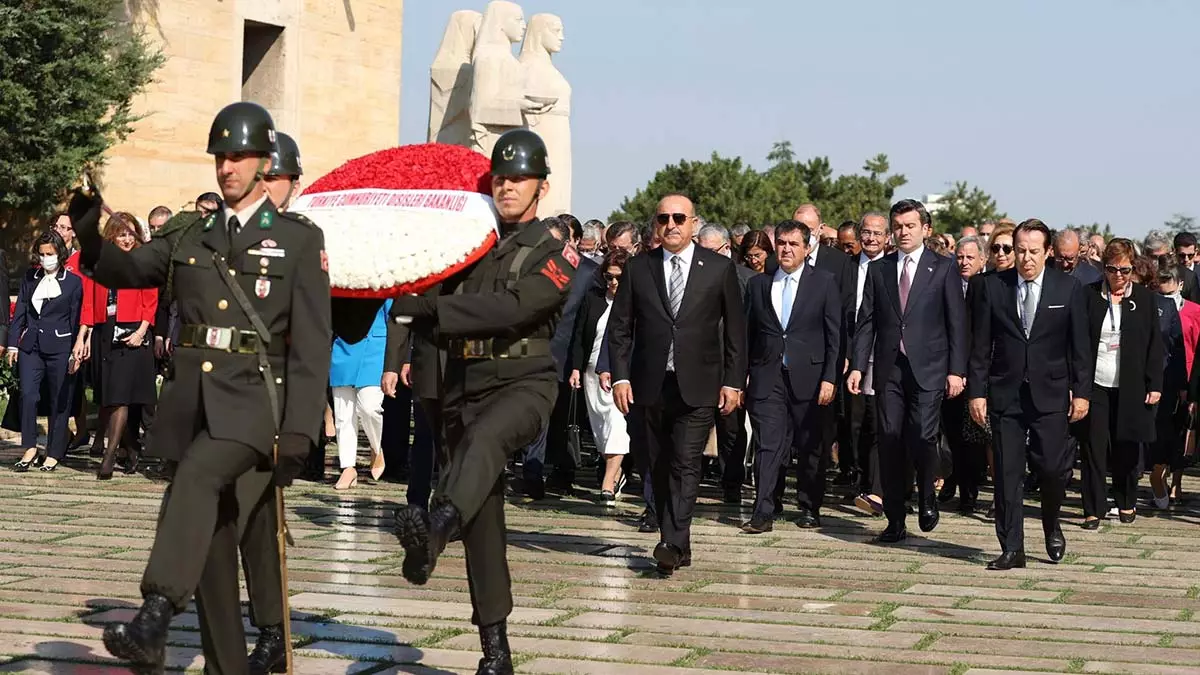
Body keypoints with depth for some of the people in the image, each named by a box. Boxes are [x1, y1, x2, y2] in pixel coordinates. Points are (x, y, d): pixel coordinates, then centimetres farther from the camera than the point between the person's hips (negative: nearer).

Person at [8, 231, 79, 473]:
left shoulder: (73, 282, 2)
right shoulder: (30, 277, 11)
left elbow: (75, 320, 1)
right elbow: (19, 313, 12)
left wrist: (75, 353, -3)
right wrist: (13, 344, 6)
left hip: (60, 348, -2)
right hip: (30, 346, 2)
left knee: (59, 402, 3)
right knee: (27, 394, -12)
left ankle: (54, 453, 11)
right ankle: (30, 450, -7)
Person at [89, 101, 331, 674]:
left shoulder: (299, 239, 3)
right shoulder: (188, 236, 16)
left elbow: (311, 344, -3)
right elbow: (121, 270, 12)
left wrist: (298, 432, -10)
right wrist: (89, 232, -11)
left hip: (253, 397, -5)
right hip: (190, 398, 5)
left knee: (198, 478, -33)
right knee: (211, 543, 7)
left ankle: (154, 622, -45)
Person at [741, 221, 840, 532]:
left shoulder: (824, 282, 3)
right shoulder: (758, 284, 10)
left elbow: (834, 335, 0)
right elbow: (747, 334, 11)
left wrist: (830, 378, -7)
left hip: (808, 376, -1)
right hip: (768, 377, 1)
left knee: (810, 446, 8)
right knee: (769, 444, -7)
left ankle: (810, 509, 21)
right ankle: (762, 513, -9)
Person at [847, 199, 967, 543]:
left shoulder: (943, 269, 4)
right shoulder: (878, 270, 11)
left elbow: (957, 323, 1)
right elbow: (866, 321, 10)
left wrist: (956, 370, -6)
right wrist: (857, 366, 1)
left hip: (928, 370, -3)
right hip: (889, 369, 3)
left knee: (922, 440, -11)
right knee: (890, 444, 1)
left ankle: (927, 498, 18)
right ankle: (896, 520, 9)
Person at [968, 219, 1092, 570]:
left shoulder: (1069, 288, 1)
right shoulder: (990, 286, 1)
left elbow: (1079, 345, 3)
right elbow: (980, 345, 3)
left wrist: (1081, 392, -1)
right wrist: (976, 391, -2)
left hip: (1050, 394, -1)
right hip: (1005, 393, 1)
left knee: (1053, 466, -4)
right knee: (1007, 473, 1)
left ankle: (1051, 525, 26)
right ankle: (1011, 548, 8)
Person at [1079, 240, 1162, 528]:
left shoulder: (1144, 298, 4)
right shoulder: (1089, 296, 1)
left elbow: (1155, 344, 5)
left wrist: (1155, 385, -1)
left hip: (1130, 387, 1)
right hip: (1095, 385, -1)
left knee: (1127, 449, 8)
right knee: (1094, 448, -2)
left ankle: (1126, 503, 26)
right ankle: (1093, 509, 3)